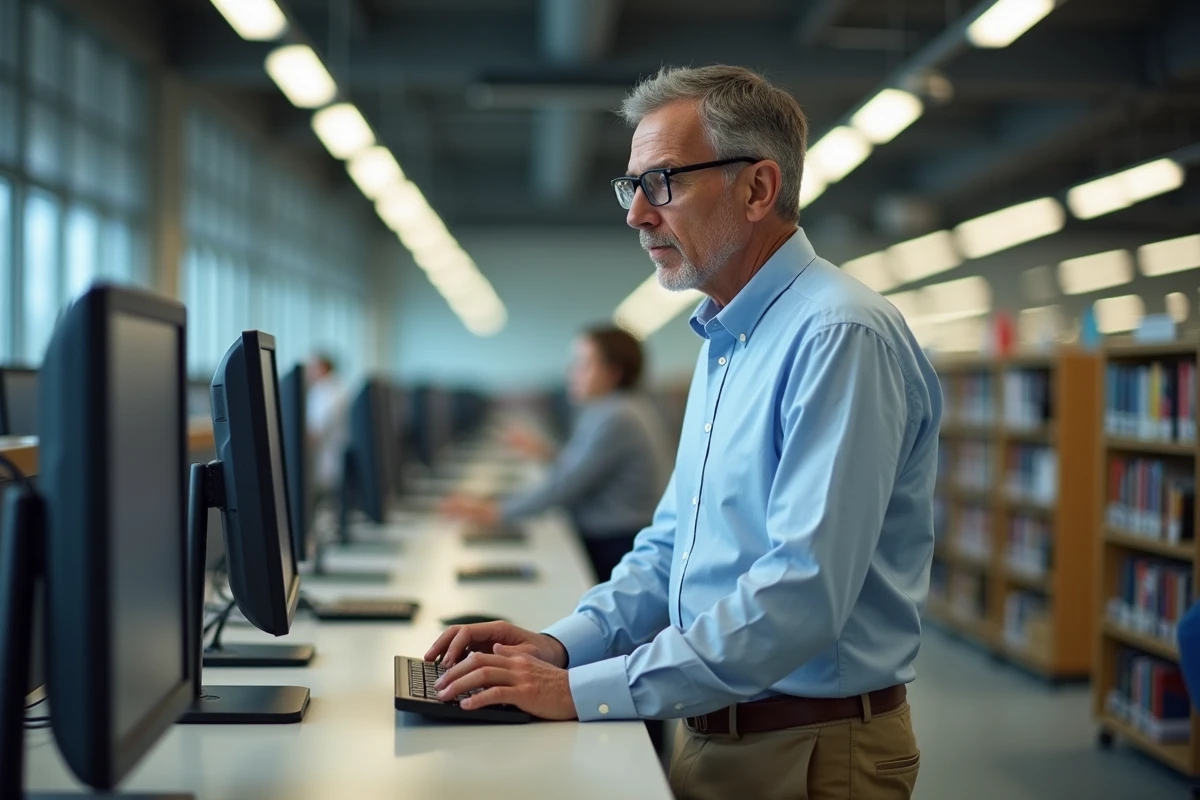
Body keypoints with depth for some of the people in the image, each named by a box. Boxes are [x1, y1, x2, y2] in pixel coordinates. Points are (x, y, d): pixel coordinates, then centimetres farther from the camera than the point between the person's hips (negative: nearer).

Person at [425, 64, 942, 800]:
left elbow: (801, 594, -28)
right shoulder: (723, 343, 10)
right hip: (714, 734, 8)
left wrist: (585, 692, -25)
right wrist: (561, 644, 0)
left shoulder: (840, 337, -21)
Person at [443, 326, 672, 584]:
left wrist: (496, 513, -17)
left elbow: (566, 485, -21)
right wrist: (547, 454, 13)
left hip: (619, 551, -9)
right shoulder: (619, 408, 11)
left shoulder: (615, 419, -20)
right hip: (607, 543, 9)